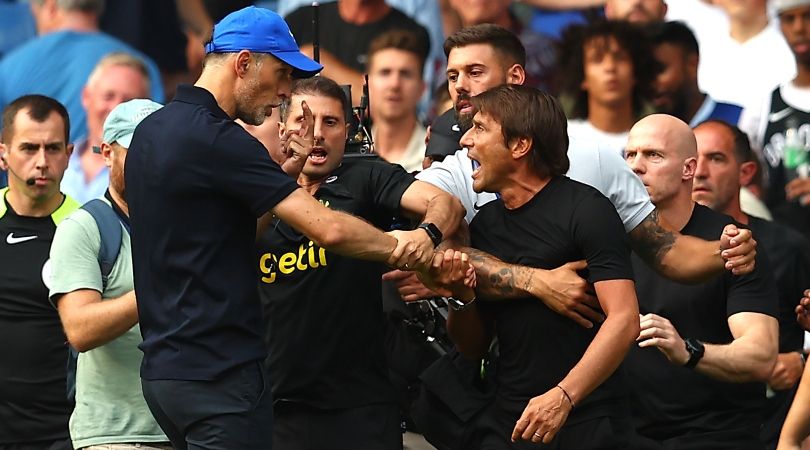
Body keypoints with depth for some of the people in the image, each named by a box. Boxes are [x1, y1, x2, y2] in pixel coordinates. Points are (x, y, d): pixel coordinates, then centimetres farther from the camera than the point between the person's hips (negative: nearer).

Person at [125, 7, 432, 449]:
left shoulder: (152, 131, 14)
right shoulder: (215, 139, -16)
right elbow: (328, 229, -20)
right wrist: (397, 245, -4)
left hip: (165, 367, 10)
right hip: (219, 373, -10)